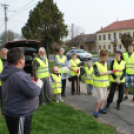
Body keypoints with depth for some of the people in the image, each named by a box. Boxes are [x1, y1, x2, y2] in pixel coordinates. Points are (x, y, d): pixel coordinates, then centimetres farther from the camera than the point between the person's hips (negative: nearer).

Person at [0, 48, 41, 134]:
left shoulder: (8, 74, 5)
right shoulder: (19, 76, -28)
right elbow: (33, 92, -26)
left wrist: (31, 82, 4)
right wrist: (38, 85, -7)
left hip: (12, 112, 10)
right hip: (19, 115, -10)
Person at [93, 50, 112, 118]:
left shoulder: (105, 64, 5)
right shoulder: (95, 64, -16)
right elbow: (97, 74, -21)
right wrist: (106, 73, -20)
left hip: (104, 83, 7)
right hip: (98, 83, -7)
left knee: (104, 96, 12)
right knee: (100, 97, -10)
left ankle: (101, 108, 27)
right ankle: (96, 111, 3)